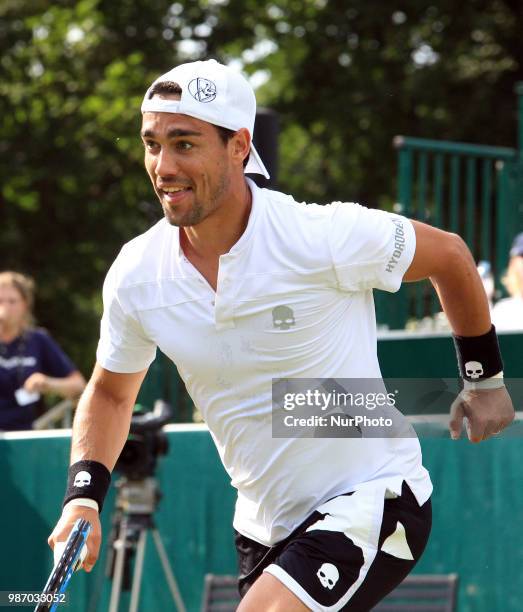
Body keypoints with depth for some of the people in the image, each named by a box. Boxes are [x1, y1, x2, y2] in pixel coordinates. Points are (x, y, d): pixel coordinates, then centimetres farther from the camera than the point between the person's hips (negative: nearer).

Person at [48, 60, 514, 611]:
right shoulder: (135, 276, -6)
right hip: (264, 523, 6)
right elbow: (109, 393, 13)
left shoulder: (323, 237, -20)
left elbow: (449, 255, -1)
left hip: (372, 499, -6)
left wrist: (485, 379, 9)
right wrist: (83, 496, -3)